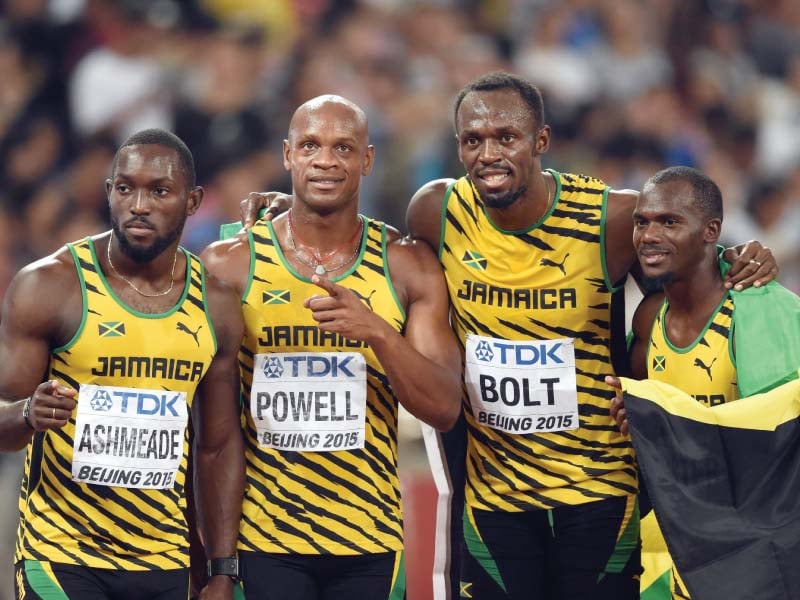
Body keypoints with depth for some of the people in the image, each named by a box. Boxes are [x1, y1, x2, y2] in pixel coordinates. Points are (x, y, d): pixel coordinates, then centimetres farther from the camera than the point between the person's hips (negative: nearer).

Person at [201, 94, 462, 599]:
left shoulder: (407, 266, 2)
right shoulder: (230, 264, -1)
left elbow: (444, 408, -4)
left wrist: (376, 330, -20)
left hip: (368, 541, 1)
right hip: (260, 540, -1)